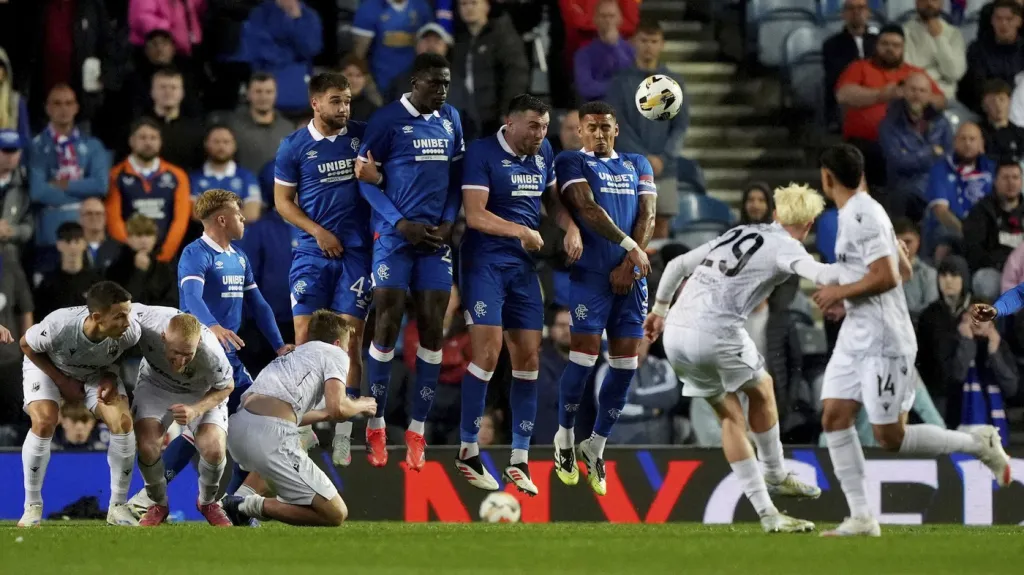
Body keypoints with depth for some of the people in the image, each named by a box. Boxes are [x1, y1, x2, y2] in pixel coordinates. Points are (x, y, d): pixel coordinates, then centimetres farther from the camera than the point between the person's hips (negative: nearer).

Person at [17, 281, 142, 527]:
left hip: (98, 373, 2)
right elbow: (26, 345, -18)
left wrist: (110, 377, -21)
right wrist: (62, 381, -19)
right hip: (49, 368, -2)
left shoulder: (131, 331, -33)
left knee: (123, 423, -17)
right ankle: (32, 506, -6)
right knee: (43, 423, -24)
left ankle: (118, 507, -2)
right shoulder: (58, 327, -41)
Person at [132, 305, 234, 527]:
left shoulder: (211, 353, -39)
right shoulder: (145, 322, -39)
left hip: (203, 393, -1)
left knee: (214, 450, -20)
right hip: (155, 385, 1)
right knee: (147, 447, -20)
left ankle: (208, 502, 14)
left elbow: (226, 387, -15)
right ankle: (158, 504, 11)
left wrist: (196, 410, -32)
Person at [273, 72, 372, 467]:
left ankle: (343, 433, 0)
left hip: (356, 252, 0)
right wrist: (318, 231, -7)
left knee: (350, 339, -3)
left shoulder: (363, 136, 3)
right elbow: (283, 200, 5)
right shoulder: (294, 147, 0)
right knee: (305, 338, -4)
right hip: (312, 253, 0)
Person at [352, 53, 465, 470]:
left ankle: (417, 431, 7)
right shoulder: (387, 120, -6)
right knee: (388, 324, -7)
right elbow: (366, 178, -5)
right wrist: (400, 223, -13)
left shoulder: (450, 119, 10)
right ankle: (376, 428, 3)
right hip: (394, 235, -5)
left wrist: (448, 222, 0)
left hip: (436, 236, 5)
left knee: (432, 329, 1)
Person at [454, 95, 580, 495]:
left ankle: (520, 459, 10)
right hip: (485, 261, -7)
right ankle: (468, 450, -1)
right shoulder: (483, 154, -12)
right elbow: (475, 214, -18)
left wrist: (570, 227, 4)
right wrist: (520, 231, -27)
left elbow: (553, 199, 23)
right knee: (488, 353, -13)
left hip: (523, 265, 7)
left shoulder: (543, 154, 9)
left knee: (529, 358, 4)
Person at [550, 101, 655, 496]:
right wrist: (630, 247, -15)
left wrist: (629, 265, -5)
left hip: (629, 275, 5)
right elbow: (587, 209, -11)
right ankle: (565, 437, 9)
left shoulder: (637, 165, 18)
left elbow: (646, 216, 9)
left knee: (626, 363, 1)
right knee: (585, 356, -11)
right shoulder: (571, 162, 3)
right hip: (590, 273, -5)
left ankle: (596, 445, 13)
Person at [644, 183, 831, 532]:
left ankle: (766, 512, 16)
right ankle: (776, 476, 32)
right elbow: (820, 275, -22)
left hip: (676, 334, 7)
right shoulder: (785, 248, 0)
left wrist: (660, 311, 36)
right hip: (716, 334, -7)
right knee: (761, 389, 22)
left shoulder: (736, 235, 21)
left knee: (730, 415, 17)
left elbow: (676, 265, 26)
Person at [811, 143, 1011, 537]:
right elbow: (904, 269, 20)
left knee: (890, 437, -5)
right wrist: (845, 293, 18)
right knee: (834, 419, 2)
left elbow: (887, 277, -25)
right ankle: (861, 518, 4)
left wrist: (840, 292, -14)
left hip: (883, 341, -10)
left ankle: (979, 444, 12)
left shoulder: (862, 217, -18)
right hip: (856, 338, 10)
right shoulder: (858, 212, 13)